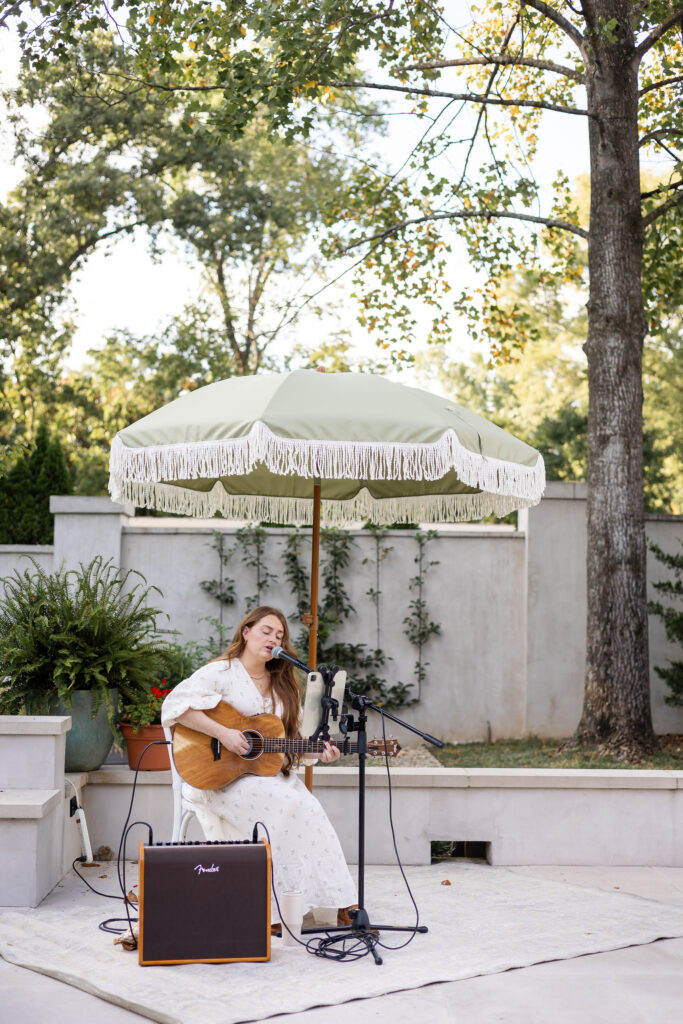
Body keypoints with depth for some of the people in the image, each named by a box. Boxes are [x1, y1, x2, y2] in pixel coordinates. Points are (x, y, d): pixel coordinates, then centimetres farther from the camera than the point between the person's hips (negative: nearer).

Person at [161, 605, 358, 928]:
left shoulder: (283, 685, 18)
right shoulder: (222, 672, -3)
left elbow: (291, 741, 19)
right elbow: (176, 704, -16)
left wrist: (316, 752, -2)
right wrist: (222, 733, -22)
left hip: (272, 773, 6)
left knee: (309, 810, -23)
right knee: (288, 805, -29)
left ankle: (340, 904, -21)